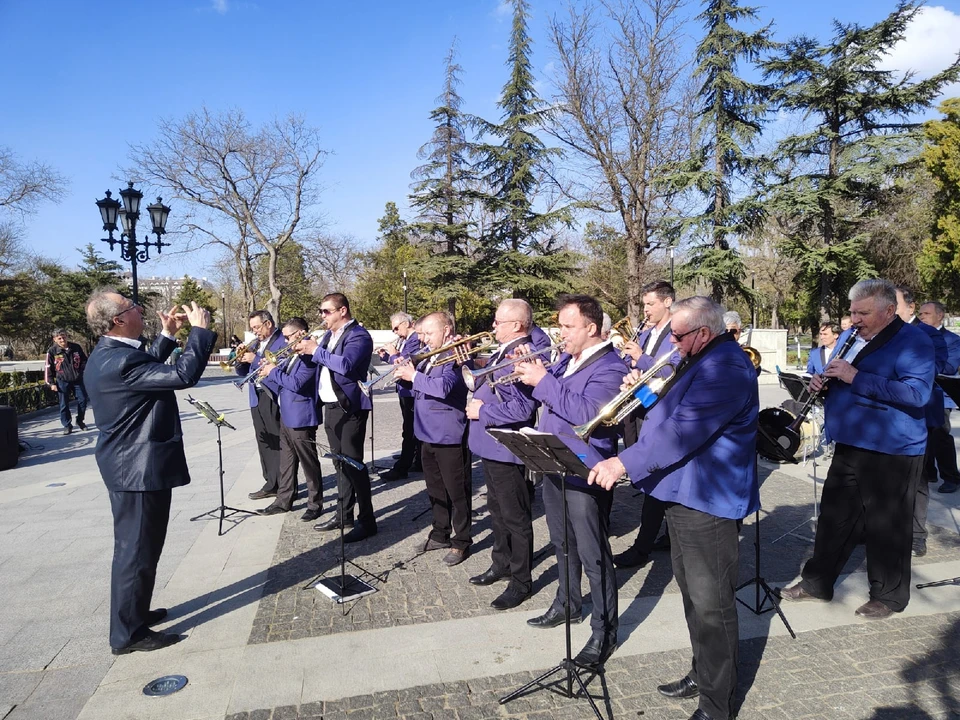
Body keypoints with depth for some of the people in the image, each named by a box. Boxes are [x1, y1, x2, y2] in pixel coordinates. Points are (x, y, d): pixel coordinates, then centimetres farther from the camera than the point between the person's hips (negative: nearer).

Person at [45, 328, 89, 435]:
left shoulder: (76, 347, 0)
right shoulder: (52, 351, -5)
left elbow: (84, 361, 11)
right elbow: (48, 368, -2)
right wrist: (51, 383, -5)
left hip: (78, 380, 2)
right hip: (62, 381, -2)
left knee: (82, 400, 5)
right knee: (64, 404, 1)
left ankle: (80, 421, 25)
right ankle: (67, 425, 13)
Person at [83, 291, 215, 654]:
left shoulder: (108, 354, 7)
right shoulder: (120, 361, -26)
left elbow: (148, 368, 25)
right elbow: (183, 375, -31)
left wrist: (167, 335, 18)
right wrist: (200, 329, -20)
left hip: (130, 464, 11)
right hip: (140, 467, -11)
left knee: (136, 545, 23)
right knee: (137, 548, 2)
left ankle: (134, 612, 39)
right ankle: (128, 633, 16)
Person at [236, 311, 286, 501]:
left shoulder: (282, 341, -6)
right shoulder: (256, 344, 18)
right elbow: (243, 372, 19)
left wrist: (255, 359, -16)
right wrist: (240, 359, -1)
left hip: (274, 399, -8)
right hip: (256, 399, 8)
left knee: (278, 443, -4)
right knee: (264, 443, 10)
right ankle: (271, 484, 18)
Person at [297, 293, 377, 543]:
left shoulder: (358, 335, -14)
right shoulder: (329, 334, 15)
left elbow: (345, 364, -29)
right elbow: (320, 358, 15)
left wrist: (316, 350, -20)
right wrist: (306, 347, -3)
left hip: (349, 408, -9)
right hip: (330, 407, 9)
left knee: (353, 463, -5)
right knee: (340, 463, 16)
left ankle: (367, 520, 5)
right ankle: (344, 514, 27)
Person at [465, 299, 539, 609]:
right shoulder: (501, 353, 10)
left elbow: (522, 408, -30)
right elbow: (486, 384, 18)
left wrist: (481, 412, -20)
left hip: (507, 449, -10)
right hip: (490, 445, 10)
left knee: (515, 517, 4)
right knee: (497, 510, 23)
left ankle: (521, 581, 19)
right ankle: (501, 563, 41)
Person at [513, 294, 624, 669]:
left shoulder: (609, 368, -16)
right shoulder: (565, 359, 12)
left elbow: (587, 412, -30)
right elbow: (549, 398, 18)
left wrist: (543, 380, -27)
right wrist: (532, 370, 0)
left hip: (584, 474, -9)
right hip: (554, 466, 9)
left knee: (593, 555, 1)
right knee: (563, 543, 23)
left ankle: (605, 632, 16)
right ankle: (567, 605, 42)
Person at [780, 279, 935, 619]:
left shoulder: (913, 342, -13)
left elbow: (917, 394, -25)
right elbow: (838, 381, 20)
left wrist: (856, 377, -28)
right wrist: (823, 381, -3)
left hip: (893, 451, -7)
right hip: (849, 446, 8)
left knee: (887, 526, 5)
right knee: (834, 516, 15)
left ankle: (889, 595, 24)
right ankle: (817, 581, 28)